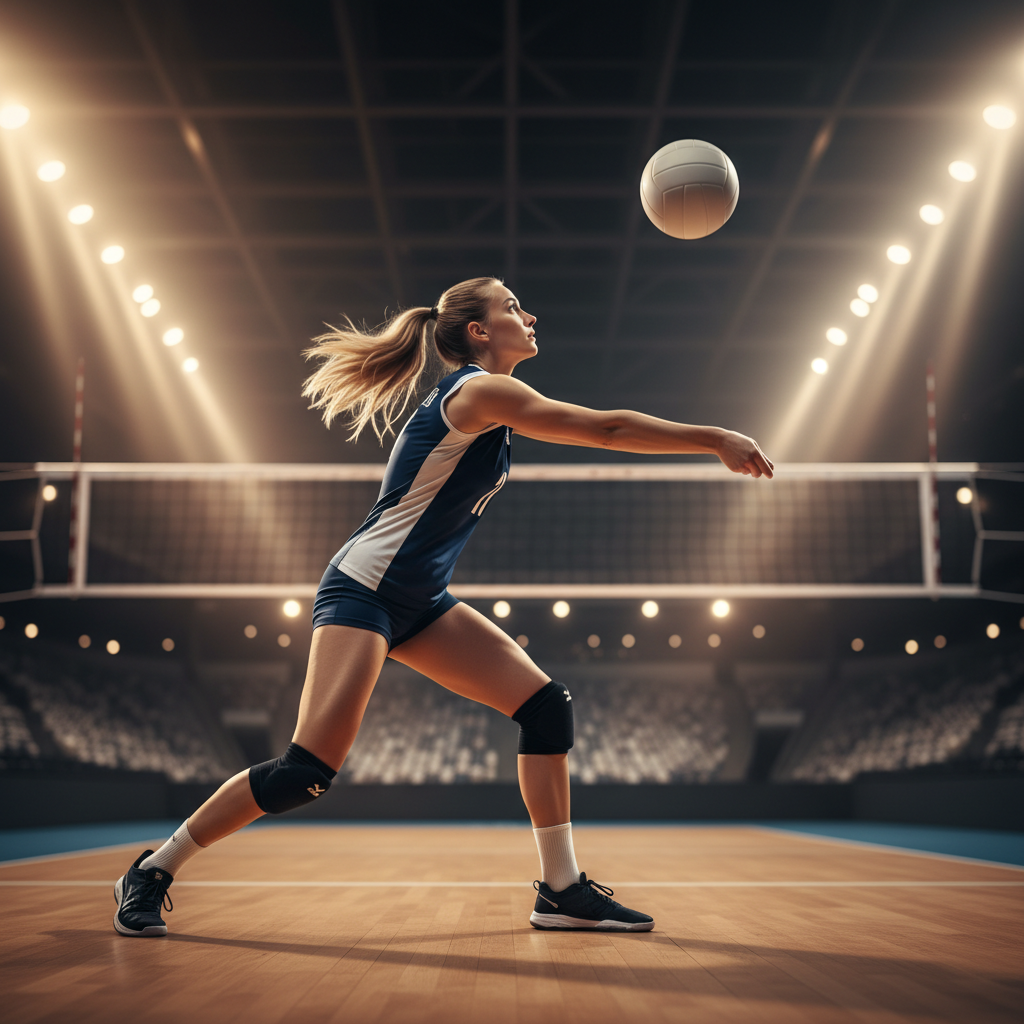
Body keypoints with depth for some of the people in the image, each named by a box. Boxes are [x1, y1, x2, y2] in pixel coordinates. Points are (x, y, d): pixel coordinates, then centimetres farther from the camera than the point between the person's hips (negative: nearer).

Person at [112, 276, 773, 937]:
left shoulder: (489, 400, 13)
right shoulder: (478, 391, -15)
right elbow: (607, 428, -17)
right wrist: (715, 440, -13)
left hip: (420, 602, 10)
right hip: (363, 590, -10)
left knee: (547, 704, 0)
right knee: (308, 772, -15)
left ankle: (562, 891, 6)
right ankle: (153, 872, 4)